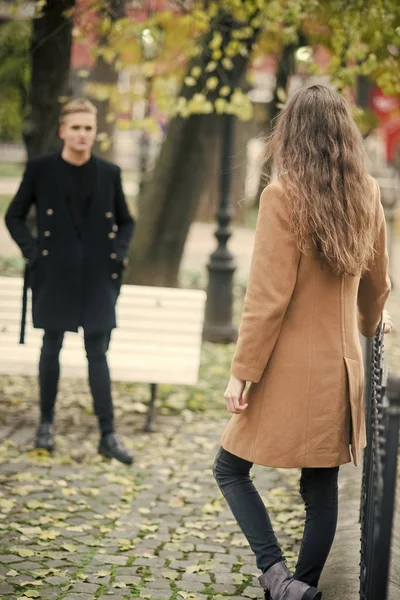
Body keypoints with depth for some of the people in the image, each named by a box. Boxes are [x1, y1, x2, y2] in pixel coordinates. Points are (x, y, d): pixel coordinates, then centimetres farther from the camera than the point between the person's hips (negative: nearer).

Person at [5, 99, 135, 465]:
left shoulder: (109, 173, 5)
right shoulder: (40, 170, -1)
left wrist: (118, 252, 1)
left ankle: (108, 435, 3)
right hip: (54, 276, -1)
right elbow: (14, 216, 7)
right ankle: (46, 423, 23)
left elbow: (126, 221, 17)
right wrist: (32, 250, -5)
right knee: (52, 348, 8)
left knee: (98, 354, 1)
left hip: (98, 278, 1)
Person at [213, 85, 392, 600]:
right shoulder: (366, 194, 3)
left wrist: (242, 372, -11)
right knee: (321, 488, 13)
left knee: (231, 468, 9)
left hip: (290, 369, -6)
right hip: (342, 367, 6)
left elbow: (268, 296, -18)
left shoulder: (283, 196, -16)